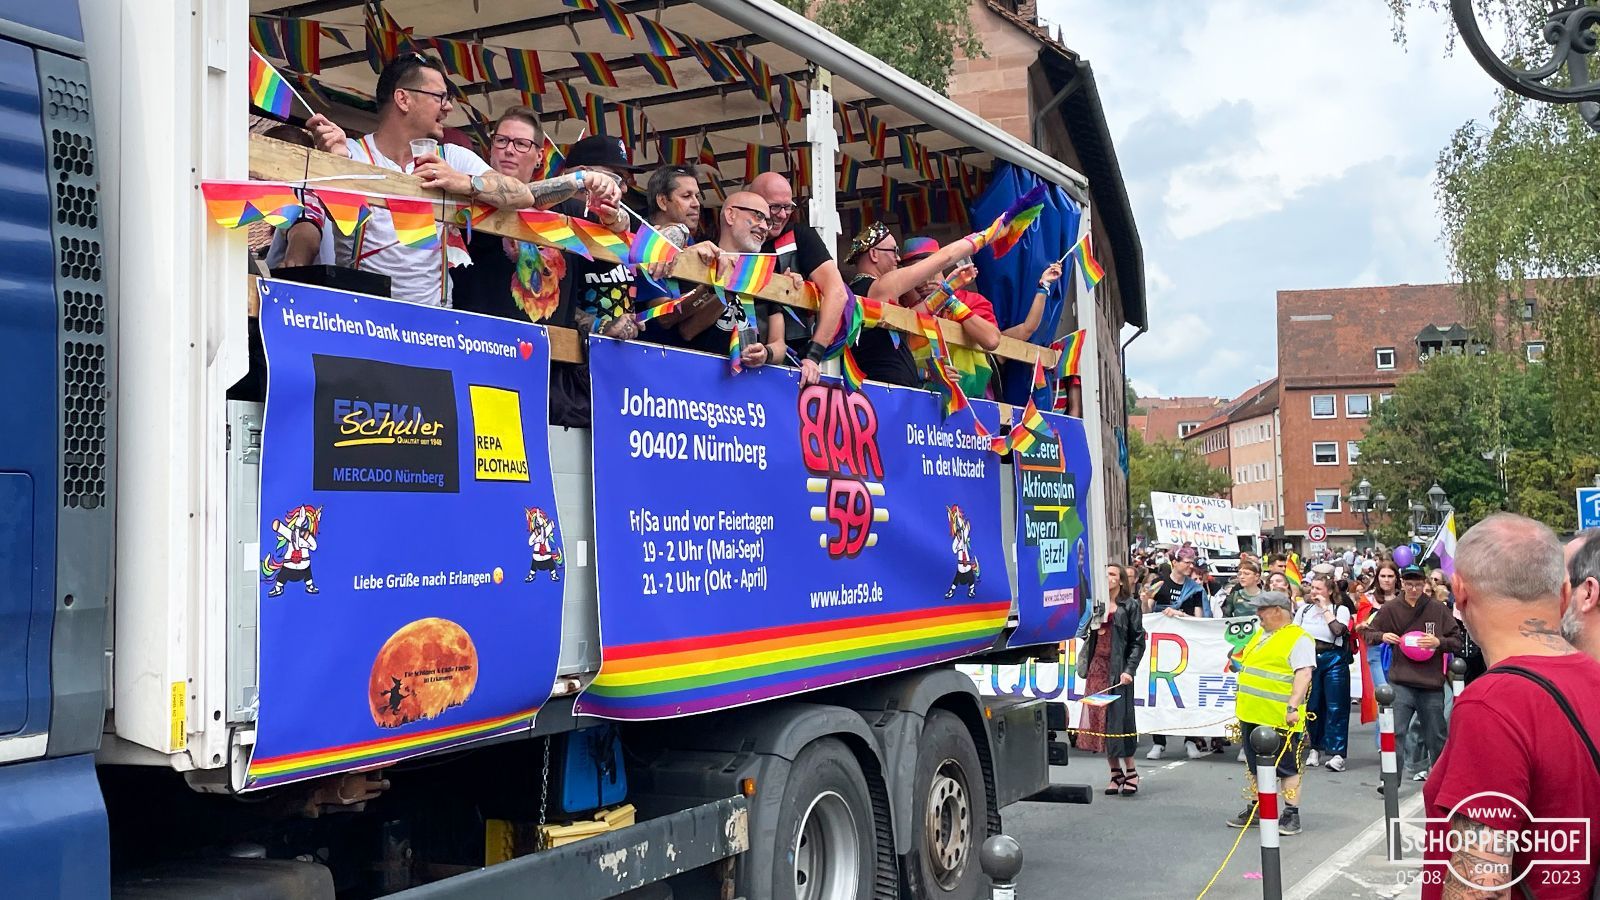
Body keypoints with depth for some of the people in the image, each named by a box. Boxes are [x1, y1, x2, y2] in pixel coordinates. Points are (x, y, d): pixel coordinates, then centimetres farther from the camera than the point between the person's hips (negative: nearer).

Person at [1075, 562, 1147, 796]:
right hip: (1096, 666, 5)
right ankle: (1116, 773, 12)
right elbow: (1085, 634, 13)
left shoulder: (1129, 606, 0)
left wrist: (1129, 670, -13)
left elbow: (1138, 640, -4)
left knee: (1119, 717, -7)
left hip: (1118, 669, -5)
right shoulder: (1097, 606, 15)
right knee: (1098, 718, 3)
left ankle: (1130, 772, 4)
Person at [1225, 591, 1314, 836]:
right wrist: (1244, 704, 24)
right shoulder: (1260, 635, 17)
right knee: (1255, 765, 15)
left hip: (1279, 718, -8)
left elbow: (1303, 675, -19)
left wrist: (1293, 706, -28)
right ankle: (1256, 809, 24)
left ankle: (1291, 815, 6)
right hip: (1252, 714, 9)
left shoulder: (1298, 639, -10)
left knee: (1287, 766, 0)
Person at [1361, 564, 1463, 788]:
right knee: (1395, 731, -7)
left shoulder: (1438, 609, 2)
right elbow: (1368, 633, 10)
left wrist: (1439, 642, -14)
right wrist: (1382, 636, -10)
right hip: (1401, 683, -1)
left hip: (1432, 684, 1)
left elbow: (1457, 641, 5)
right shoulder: (1390, 610, 2)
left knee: (1436, 735, 12)